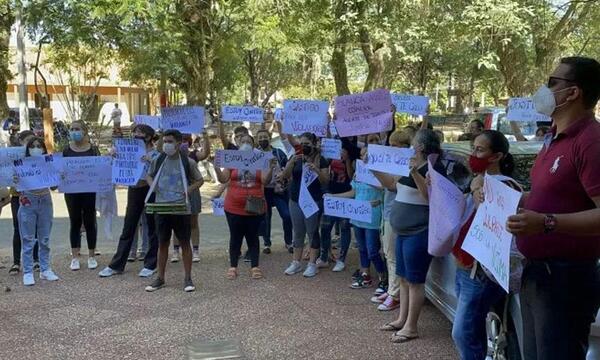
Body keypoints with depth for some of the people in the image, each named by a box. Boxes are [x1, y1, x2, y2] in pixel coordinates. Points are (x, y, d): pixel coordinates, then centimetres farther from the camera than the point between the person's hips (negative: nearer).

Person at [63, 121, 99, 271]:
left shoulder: (93, 149, 1)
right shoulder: (66, 150, 5)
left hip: (90, 190, -1)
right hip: (72, 191, 1)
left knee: (89, 222, 5)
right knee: (75, 223, 6)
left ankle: (91, 256, 15)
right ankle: (75, 257, 12)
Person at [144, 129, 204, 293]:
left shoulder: (188, 162, -3)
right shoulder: (158, 160, 5)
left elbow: (199, 180, 7)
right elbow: (149, 175, 21)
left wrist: (189, 190, -9)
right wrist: (152, 185, 1)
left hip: (181, 210, -2)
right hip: (161, 209, 3)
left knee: (185, 243, 4)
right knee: (162, 243, 10)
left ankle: (188, 278, 14)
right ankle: (160, 278, 20)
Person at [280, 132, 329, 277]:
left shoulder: (321, 160, -2)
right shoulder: (295, 159, 7)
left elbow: (325, 181, -7)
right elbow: (284, 176, -3)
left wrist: (316, 170, -24)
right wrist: (291, 162, -18)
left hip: (313, 201, -3)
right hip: (295, 200, 4)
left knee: (312, 232, 1)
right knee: (298, 233, 9)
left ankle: (312, 264, 8)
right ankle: (296, 262, 16)